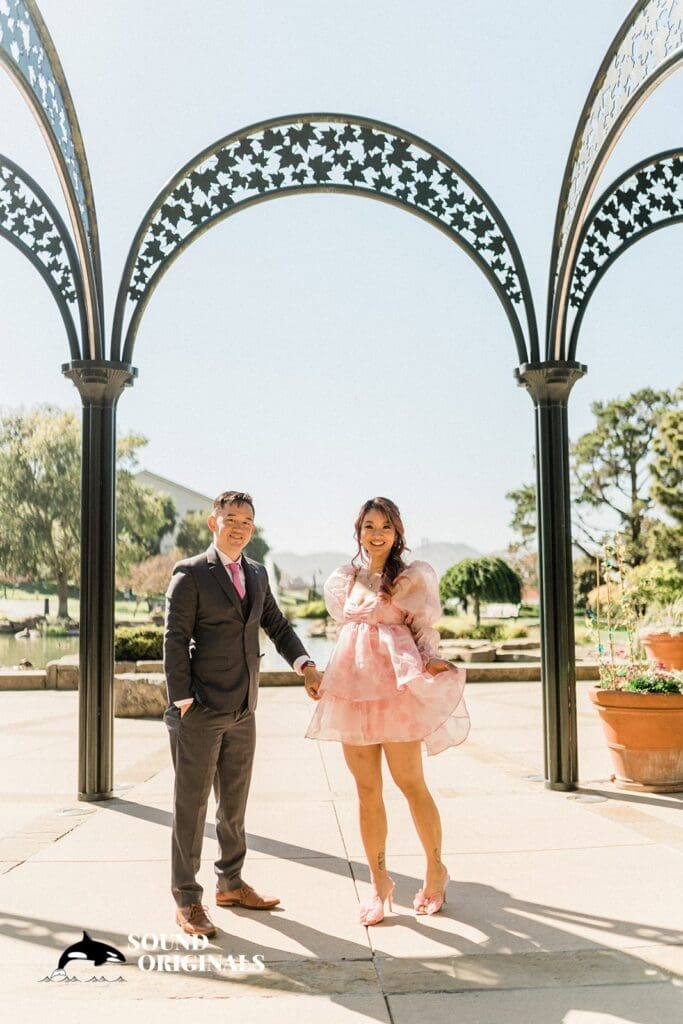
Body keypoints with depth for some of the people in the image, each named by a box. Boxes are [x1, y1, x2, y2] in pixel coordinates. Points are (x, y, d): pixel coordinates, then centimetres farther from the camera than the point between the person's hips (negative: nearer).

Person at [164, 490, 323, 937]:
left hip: (242, 708, 7)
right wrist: (182, 701, -15)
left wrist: (305, 664, -1)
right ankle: (187, 899, 15)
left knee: (235, 802, 17)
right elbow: (175, 640, -10)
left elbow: (277, 624, 16)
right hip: (200, 709, -6)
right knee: (191, 804, 3)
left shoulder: (257, 574, 13)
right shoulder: (191, 574, -7)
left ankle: (231, 883, 33)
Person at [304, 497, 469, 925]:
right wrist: (322, 677, 15)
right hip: (352, 689, 4)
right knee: (367, 790, 6)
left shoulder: (412, 577, 3)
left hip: (395, 686, -4)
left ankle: (435, 872, 18)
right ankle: (379, 883, 16)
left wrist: (431, 661, -14)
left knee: (410, 782, 0)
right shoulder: (345, 580, 15)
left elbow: (424, 630, 3)